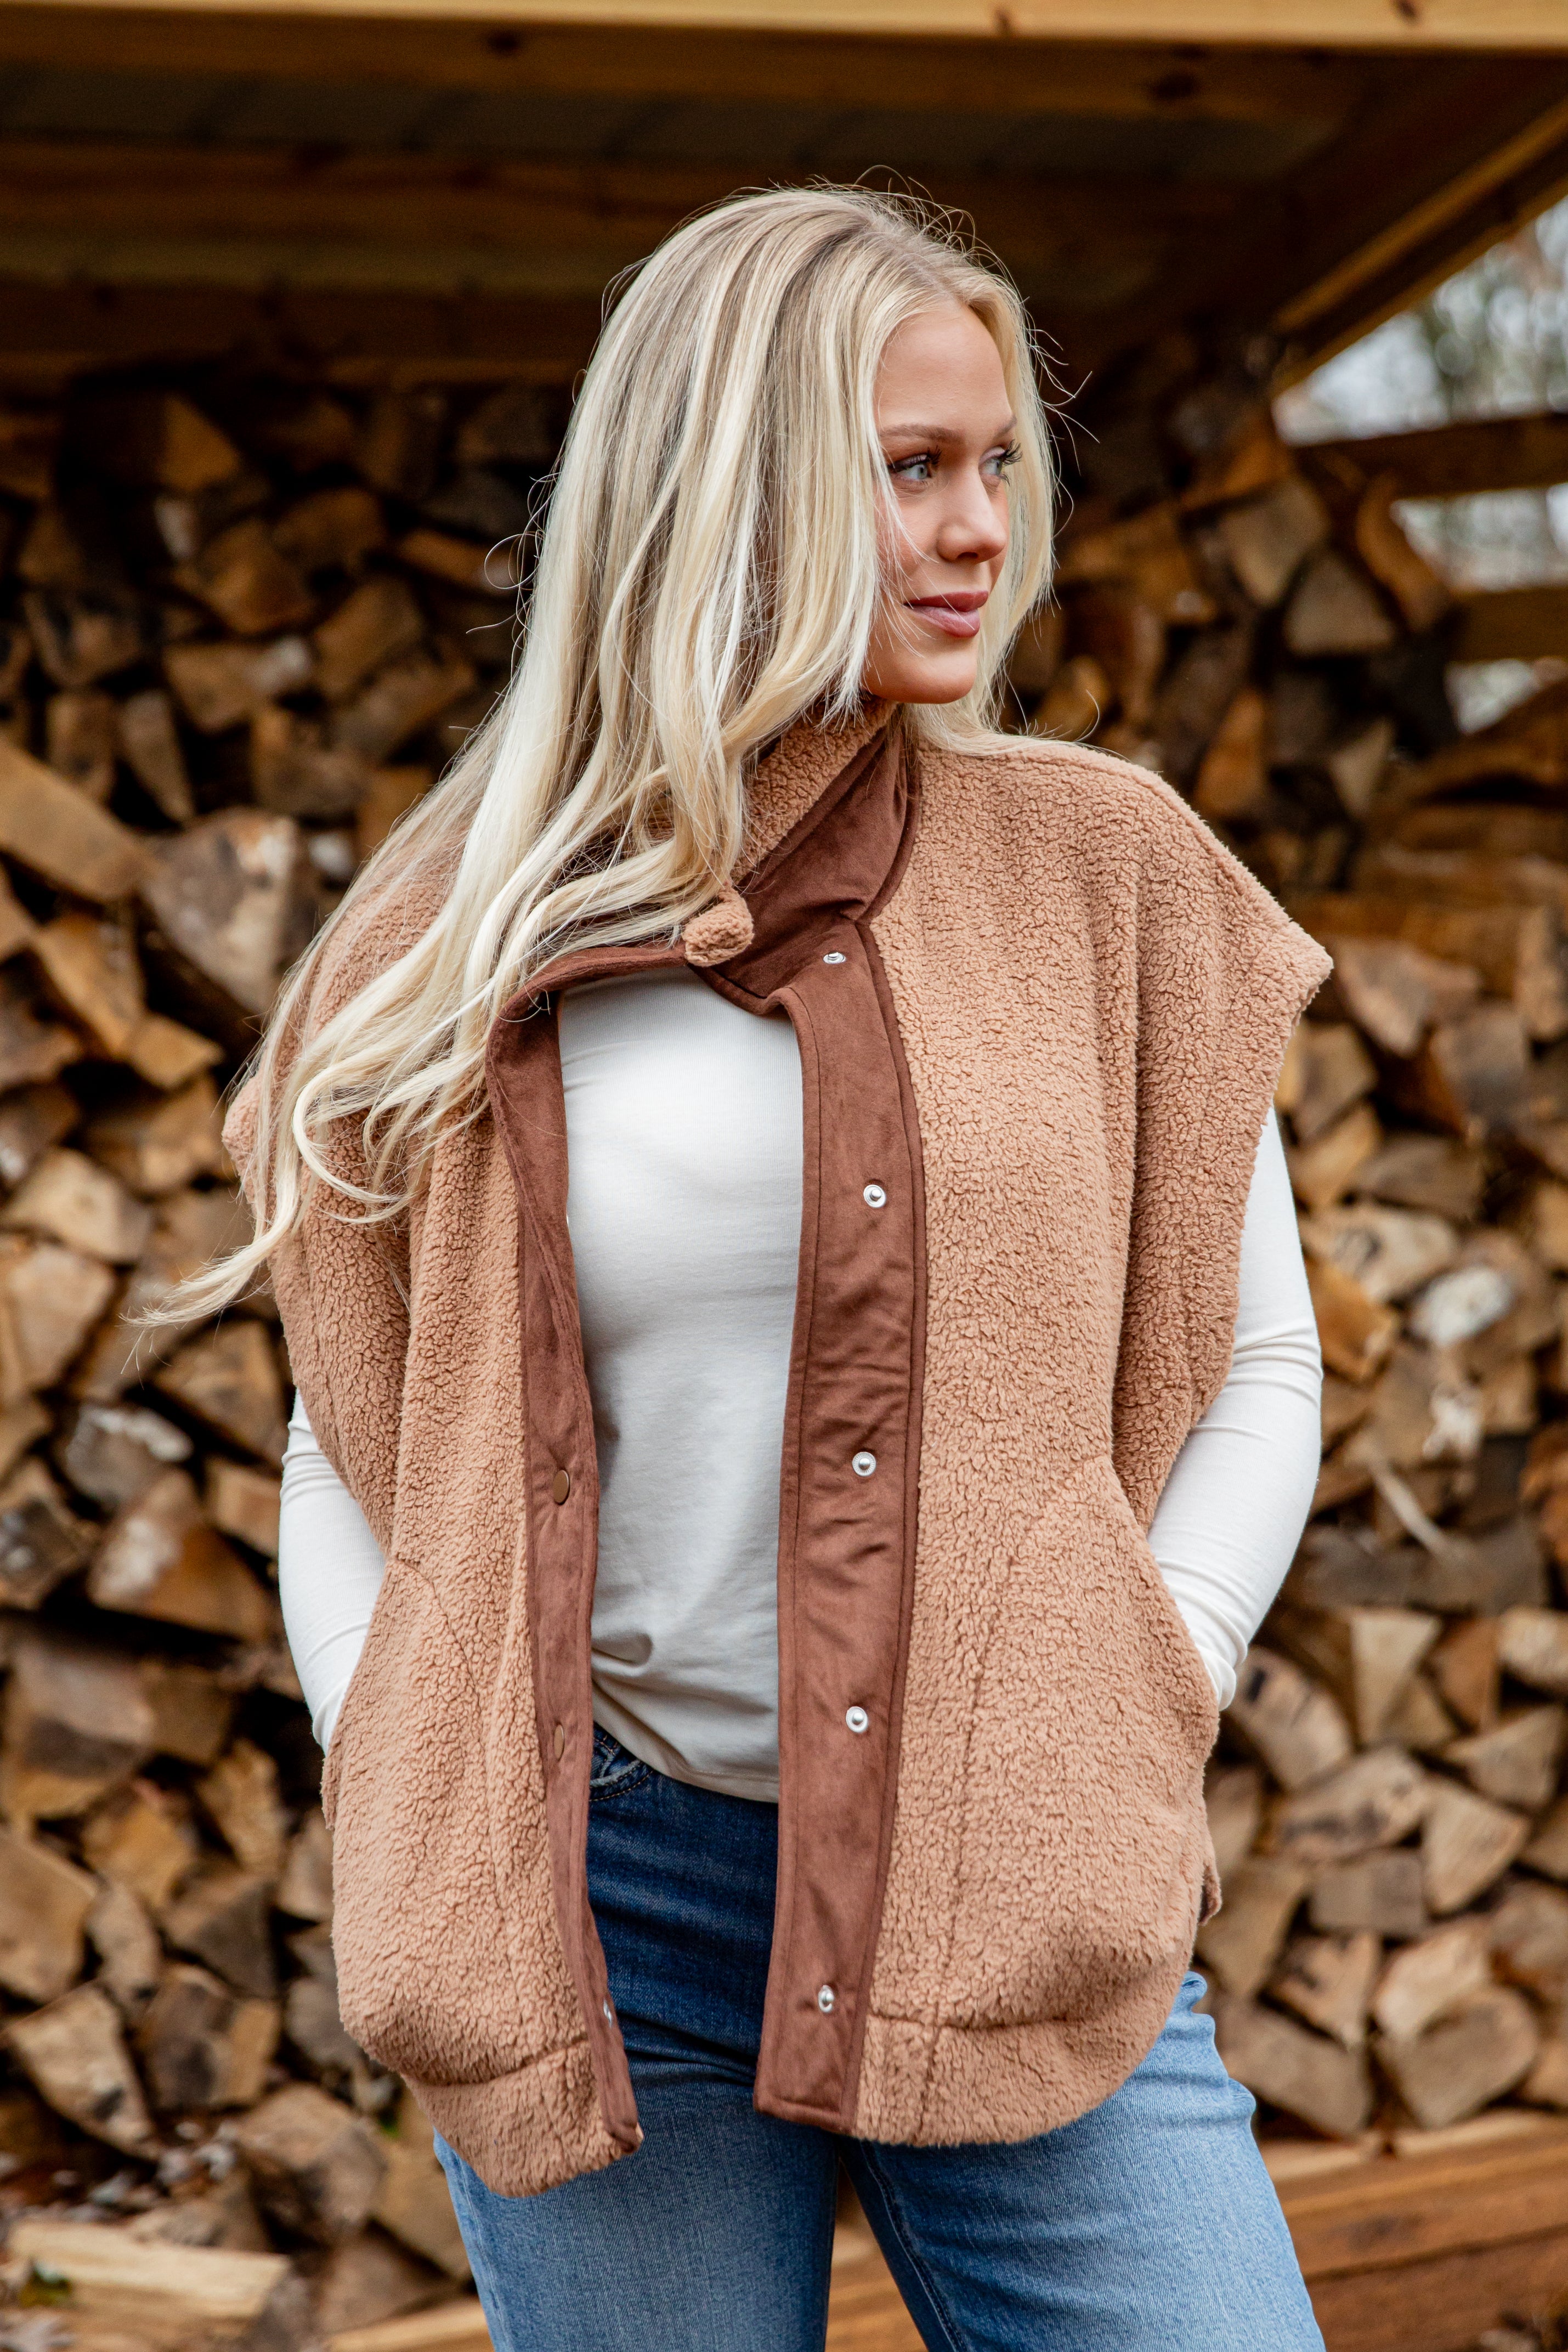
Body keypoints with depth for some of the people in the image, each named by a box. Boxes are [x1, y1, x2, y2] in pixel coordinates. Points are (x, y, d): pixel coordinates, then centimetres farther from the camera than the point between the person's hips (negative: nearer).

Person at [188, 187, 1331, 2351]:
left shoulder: (1110, 874, 3)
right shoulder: (455, 960, 2)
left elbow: (1257, 1368, 8)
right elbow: (346, 1462, 9)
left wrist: (1135, 1731, -4)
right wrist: (424, 1845, -3)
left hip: (1023, 1907, 1)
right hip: (598, 1919, 0)